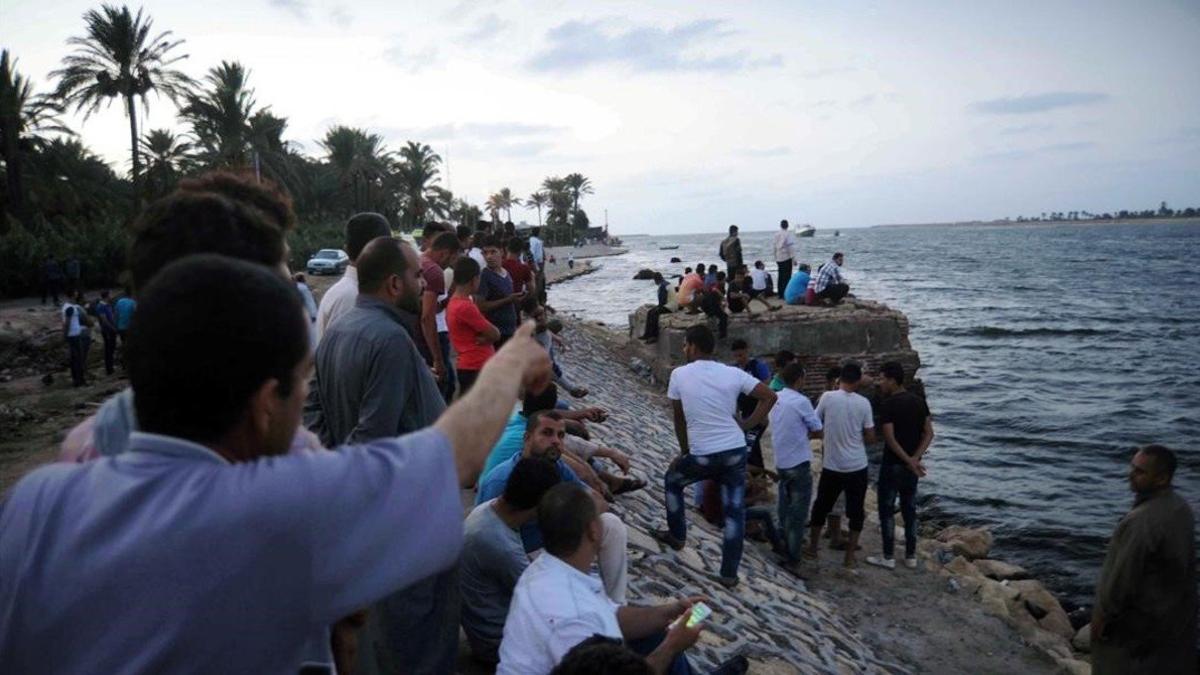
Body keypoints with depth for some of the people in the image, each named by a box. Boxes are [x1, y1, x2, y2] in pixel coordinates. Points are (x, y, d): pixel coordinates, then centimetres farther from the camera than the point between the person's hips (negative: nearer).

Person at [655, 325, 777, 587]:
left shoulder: (679, 374, -4)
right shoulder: (733, 373, 0)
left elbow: (679, 419, 5)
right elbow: (769, 396, 1)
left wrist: (685, 451, 16)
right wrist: (747, 424, 5)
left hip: (702, 456, -2)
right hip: (735, 451, 2)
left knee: (672, 481, 27)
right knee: (734, 512, 10)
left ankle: (677, 535, 38)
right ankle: (729, 573, 15)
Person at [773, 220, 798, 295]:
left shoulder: (776, 235, 4)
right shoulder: (789, 234, -12)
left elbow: (773, 246, 9)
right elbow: (791, 247, -15)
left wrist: (775, 257, 18)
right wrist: (793, 258, -10)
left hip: (778, 258, 5)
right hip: (787, 257, -5)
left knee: (781, 276, 12)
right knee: (787, 276, -1)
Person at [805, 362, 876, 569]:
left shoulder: (827, 397, -9)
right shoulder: (863, 403, -7)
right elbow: (870, 437, -4)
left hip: (831, 465, 0)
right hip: (857, 467, 0)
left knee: (821, 506, 17)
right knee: (856, 511, 11)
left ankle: (812, 548, 26)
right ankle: (850, 557, 13)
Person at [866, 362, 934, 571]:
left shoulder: (888, 404, -16)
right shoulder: (919, 401, 4)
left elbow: (890, 438, -22)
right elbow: (929, 433, 0)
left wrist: (909, 461, -17)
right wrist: (915, 458, -10)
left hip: (892, 464, -6)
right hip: (912, 465, 6)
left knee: (886, 510, 4)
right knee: (909, 510, 14)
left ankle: (888, 557, 9)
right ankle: (911, 556, 19)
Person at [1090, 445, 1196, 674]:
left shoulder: (1142, 522, -32)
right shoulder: (1181, 507, -5)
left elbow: (1123, 576, -25)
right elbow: (1180, 560, 8)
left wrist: (1103, 614, -13)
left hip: (1138, 620, -8)